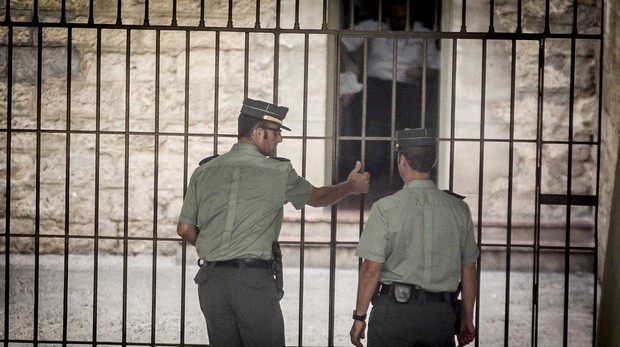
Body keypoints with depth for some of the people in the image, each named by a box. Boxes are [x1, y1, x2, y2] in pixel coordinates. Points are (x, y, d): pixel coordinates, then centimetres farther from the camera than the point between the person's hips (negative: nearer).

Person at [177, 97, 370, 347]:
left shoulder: (204, 172, 8)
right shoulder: (277, 172, -2)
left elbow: (185, 229, 10)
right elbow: (317, 197, 16)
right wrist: (350, 186, 34)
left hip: (211, 279, 4)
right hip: (254, 279, -4)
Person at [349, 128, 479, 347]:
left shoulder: (386, 208, -7)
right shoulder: (459, 209, 4)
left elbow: (371, 269, -9)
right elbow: (468, 270, 9)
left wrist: (359, 316, 1)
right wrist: (467, 319, 19)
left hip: (394, 311, -3)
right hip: (441, 314, 3)